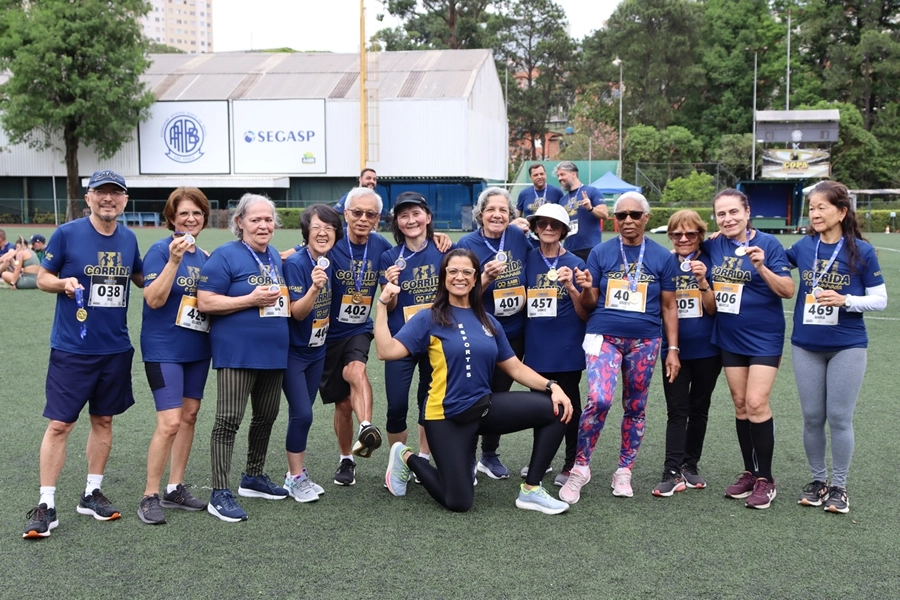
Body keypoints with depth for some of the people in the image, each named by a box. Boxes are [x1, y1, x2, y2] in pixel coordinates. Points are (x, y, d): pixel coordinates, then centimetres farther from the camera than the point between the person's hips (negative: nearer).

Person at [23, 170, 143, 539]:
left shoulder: (128, 239, 4)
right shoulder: (67, 234, -8)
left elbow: (141, 279, 19)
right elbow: (42, 278, -1)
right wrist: (64, 283, -21)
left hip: (115, 348, 4)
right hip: (72, 347, -4)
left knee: (103, 420, 13)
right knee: (59, 424, -3)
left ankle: (92, 493, 26)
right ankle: (46, 505, 6)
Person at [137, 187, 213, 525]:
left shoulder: (204, 256, 9)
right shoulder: (160, 250, -11)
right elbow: (154, 300, -21)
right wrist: (174, 260, -28)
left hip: (197, 348, 7)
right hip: (164, 348, -7)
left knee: (189, 416, 11)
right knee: (170, 422, -12)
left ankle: (175, 489, 22)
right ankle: (150, 497, 1)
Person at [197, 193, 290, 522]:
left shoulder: (276, 257, 13)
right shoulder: (225, 256, -9)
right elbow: (205, 302, -16)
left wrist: (280, 298, 8)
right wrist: (251, 300, -20)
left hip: (273, 350, 8)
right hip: (237, 352, -8)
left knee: (266, 417, 16)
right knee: (229, 420, -7)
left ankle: (254, 477, 33)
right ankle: (220, 493, -1)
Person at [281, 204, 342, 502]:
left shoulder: (330, 261, 0)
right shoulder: (296, 263, -20)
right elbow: (297, 312, -23)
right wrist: (314, 287, -36)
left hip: (317, 350, 6)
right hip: (292, 351, -6)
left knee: (302, 414, 13)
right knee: (302, 414, -10)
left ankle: (297, 474, 22)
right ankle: (294, 478, 5)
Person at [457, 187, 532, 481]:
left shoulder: (518, 237, -2)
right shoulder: (468, 245, -12)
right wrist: (486, 278, -27)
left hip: (514, 334, 4)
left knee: (500, 394, 15)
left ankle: (490, 454, 32)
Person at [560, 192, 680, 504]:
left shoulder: (662, 257, 2)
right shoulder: (600, 253, 1)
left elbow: (669, 307, 5)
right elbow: (589, 304, 4)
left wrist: (673, 349, 1)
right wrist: (586, 289, -18)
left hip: (644, 341, 2)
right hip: (604, 336, -1)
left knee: (635, 407, 9)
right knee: (599, 400, -19)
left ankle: (624, 472, 24)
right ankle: (580, 467, -3)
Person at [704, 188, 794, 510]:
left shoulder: (767, 244, -11)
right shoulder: (713, 246, 0)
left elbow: (788, 291, -14)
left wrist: (761, 267, -28)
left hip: (764, 338, -5)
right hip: (729, 338, 5)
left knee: (756, 403, -10)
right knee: (740, 405, 10)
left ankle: (765, 479, 3)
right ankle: (749, 472, 22)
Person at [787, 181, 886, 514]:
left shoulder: (861, 251, -8)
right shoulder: (803, 246, 0)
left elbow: (880, 300, -6)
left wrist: (845, 300, -21)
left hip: (847, 347, -3)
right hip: (806, 346, 3)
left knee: (839, 418, 4)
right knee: (812, 417, 10)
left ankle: (838, 486, 19)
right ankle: (817, 480, 26)